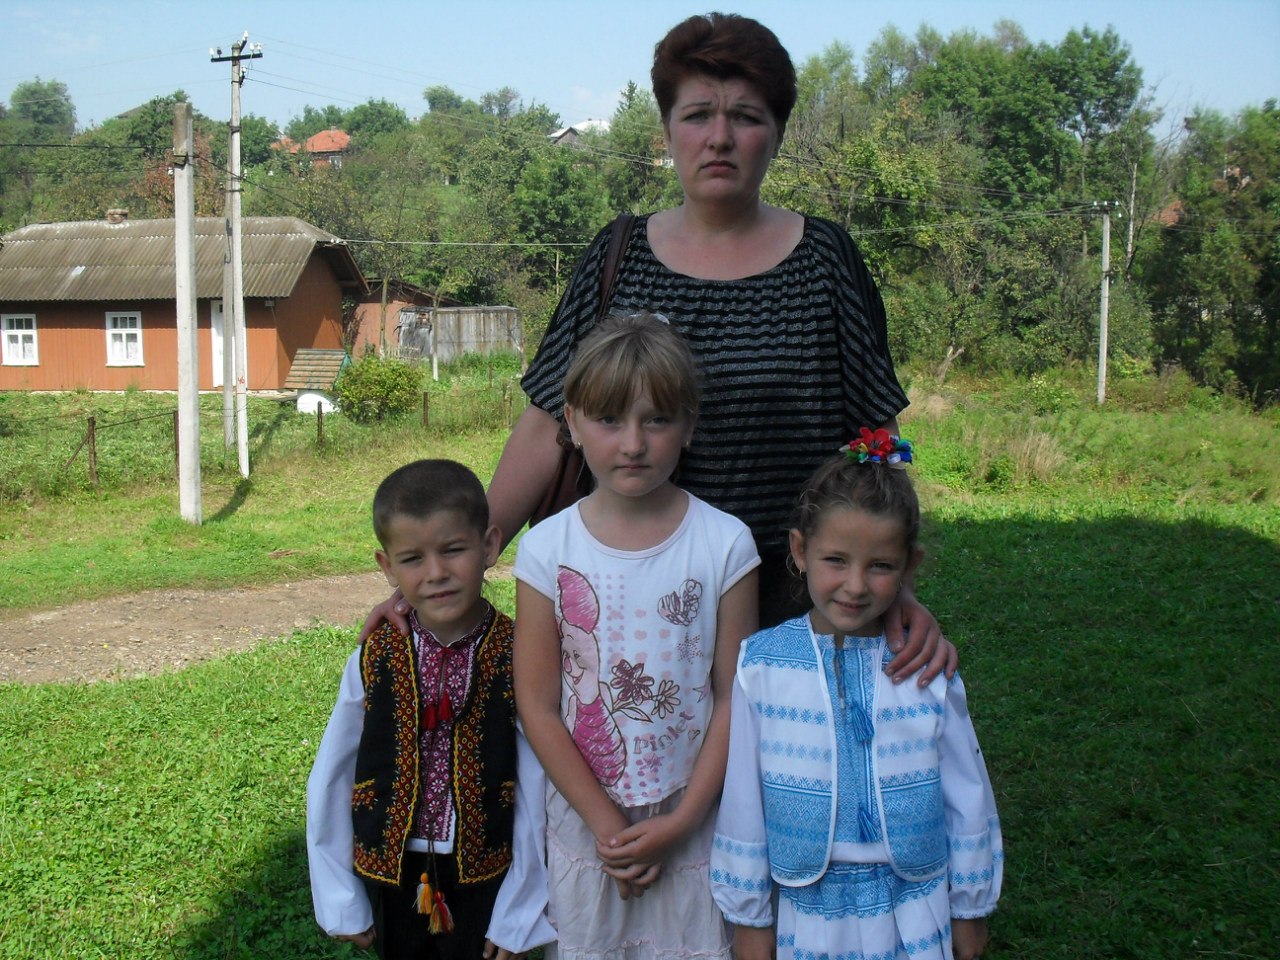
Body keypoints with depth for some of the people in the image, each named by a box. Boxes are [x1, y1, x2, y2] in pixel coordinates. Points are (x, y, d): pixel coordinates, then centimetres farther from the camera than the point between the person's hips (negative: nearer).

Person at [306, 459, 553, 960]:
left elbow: (539, 788, -11)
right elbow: (328, 783, 1)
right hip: (391, 875, 2)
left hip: (485, 879, -2)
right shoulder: (374, 659, -9)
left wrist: (520, 917, -8)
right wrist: (341, 901, 4)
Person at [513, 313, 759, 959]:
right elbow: (537, 704, -7)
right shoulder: (547, 549, -8)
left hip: (694, 820, -1)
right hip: (585, 819, 1)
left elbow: (733, 698, -7)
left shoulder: (724, 544, -10)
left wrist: (681, 822, -11)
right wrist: (605, 821, -10)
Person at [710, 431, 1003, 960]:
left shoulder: (927, 671, -8)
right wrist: (748, 917, 4)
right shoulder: (761, 665, -9)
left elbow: (968, 796, 2)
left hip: (914, 914, 1)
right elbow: (742, 797, -2)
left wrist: (970, 909, 9)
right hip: (809, 914, 0)